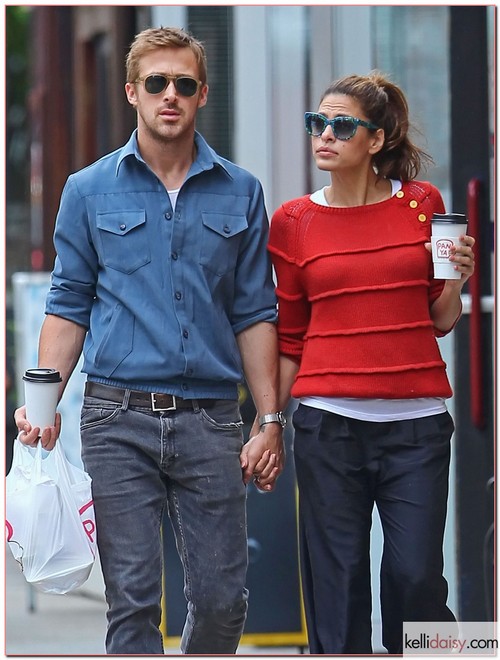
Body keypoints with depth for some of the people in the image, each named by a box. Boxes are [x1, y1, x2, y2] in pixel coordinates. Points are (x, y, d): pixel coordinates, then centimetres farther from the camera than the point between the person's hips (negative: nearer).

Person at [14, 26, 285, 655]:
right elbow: (69, 307, 7)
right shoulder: (90, 190, 7)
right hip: (119, 416, -1)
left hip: (209, 419, 1)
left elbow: (255, 314, 9)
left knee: (221, 598, 2)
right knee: (133, 599, -3)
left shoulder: (240, 192, 8)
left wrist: (269, 421, 2)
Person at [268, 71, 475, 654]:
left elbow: (439, 321, 13)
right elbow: (288, 338, 11)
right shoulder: (294, 222, 5)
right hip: (328, 423, 0)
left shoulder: (422, 204, 5)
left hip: (416, 420, 0)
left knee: (416, 578, -6)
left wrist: (457, 279, -6)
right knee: (337, 581, 1)